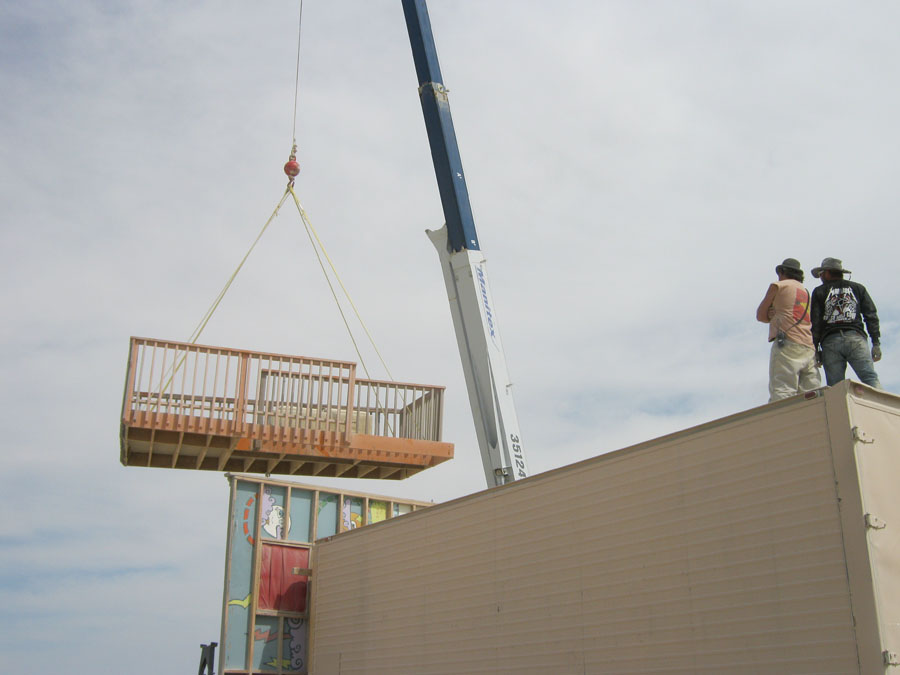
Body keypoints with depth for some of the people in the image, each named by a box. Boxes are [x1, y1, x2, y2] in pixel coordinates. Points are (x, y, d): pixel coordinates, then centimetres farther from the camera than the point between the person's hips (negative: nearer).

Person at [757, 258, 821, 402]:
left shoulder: (778, 286, 10)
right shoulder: (807, 292, 29)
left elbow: (760, 316, 14)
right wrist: (776, 315, 12)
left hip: (787, 343, -7)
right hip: (809, 348, 7)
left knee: (781, 394, -18)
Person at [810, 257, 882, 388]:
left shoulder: (819, 292, 16)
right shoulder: (858, 288, 21)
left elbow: (815, 323, 6)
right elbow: (871, 315, 11)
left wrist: (815, 348, 6)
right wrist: (876, 343, 8)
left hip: (830, 341, 0)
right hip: (856, 337, 0)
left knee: (835, 387, -4)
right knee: (871, 379, -12)